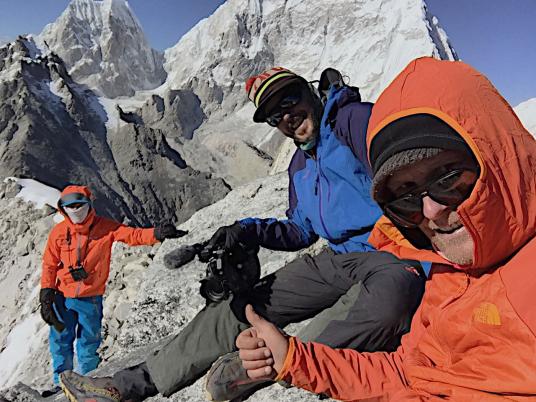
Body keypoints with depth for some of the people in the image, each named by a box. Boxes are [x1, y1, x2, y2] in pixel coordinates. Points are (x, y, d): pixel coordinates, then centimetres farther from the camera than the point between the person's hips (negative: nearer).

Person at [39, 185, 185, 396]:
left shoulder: (105, 227, -9)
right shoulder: (59, 232, -3)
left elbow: (132, 235, -19)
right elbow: (49, 264, 4)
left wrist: (157, 233, -36)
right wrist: (46, 292, -1)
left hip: (90, 299, -2)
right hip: (63, 297, 2)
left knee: (89, 342, 9)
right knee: (60, 340, 12)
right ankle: (61, 382, 30)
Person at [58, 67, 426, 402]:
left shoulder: (355, 119, -6)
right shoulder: (300, 166, 17)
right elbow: (301, 232, 22)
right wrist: (247, 230, 8)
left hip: (394, 255, -6)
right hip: (339, 259, 7)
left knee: (391, 292, -44)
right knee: (239, 308, 0)